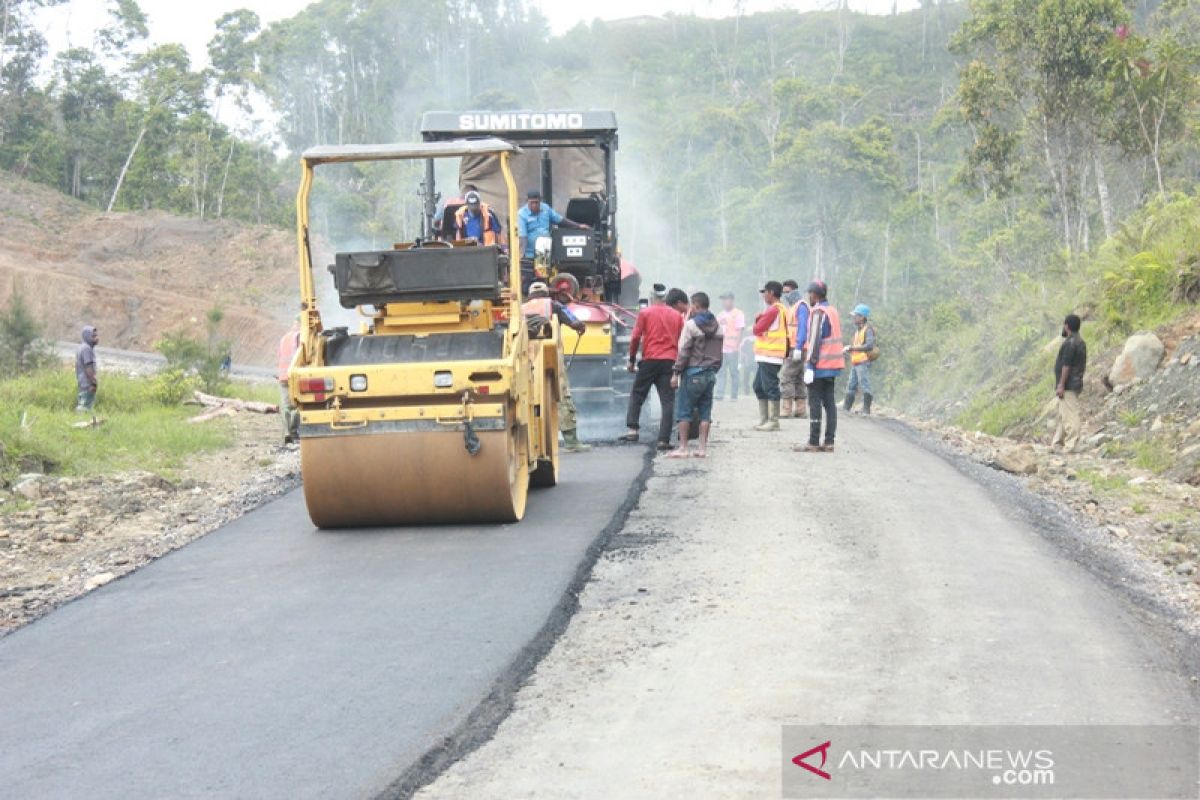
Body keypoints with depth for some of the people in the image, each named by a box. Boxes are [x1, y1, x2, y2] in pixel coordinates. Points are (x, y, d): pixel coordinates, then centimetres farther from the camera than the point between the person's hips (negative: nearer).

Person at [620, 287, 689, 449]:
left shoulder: (646, 312, 8)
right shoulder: (678, 316, 9)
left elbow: (635, 337, 2)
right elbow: (682, 342, 5)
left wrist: (632, 359, 10)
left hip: (649, 360, 0)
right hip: (669, 362, 0)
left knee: (637, 395, 14)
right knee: (668, 401, 1)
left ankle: (632, 430, 0)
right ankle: (664, 440, -6)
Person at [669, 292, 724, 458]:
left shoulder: (691, 324, -8)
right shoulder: (717, 326, 12)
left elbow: (684, 351, -11)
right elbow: (720, 353, 16)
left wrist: (676, 373, -7)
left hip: (693, 373, -6)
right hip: (710, 374, 6)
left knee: (684, 411, -1)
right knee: (705, 412, 8)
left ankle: (683, 448, -3)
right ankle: (702, 447, 6)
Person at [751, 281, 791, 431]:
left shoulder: (773, 310, -14)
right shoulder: (782, 309, 18)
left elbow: (757, 329, -15)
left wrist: (757, 320, 4)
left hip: (769, 355, -10)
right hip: (766, 356, 10)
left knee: (770, 387, -8)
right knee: (759, 386, 14)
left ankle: (773, 421, -7)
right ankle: (764, 419, 17)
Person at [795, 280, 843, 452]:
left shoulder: (818, 312, -13)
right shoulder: (833, 311, 15)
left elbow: (815, 341, -18)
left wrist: (810, 365, -18)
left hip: (819, 366, -9)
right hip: (832, 366, 9)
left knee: (815, 403, -5)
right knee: (829, 402, 8)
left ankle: (813, 443, -5)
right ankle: (829, 442, 8)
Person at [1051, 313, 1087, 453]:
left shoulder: (1070, 343, -16)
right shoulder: (1080, 342, 15)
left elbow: (1066, 366, -20)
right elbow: (1083, 366, 19)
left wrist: (1061, 385, -19)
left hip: (1068, 385, -10)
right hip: (1076, 383, 10)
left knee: (1070, 414, -9)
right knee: (1063, 414, 16)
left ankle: (1071, 445, -10)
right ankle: (1057, 442, 23)